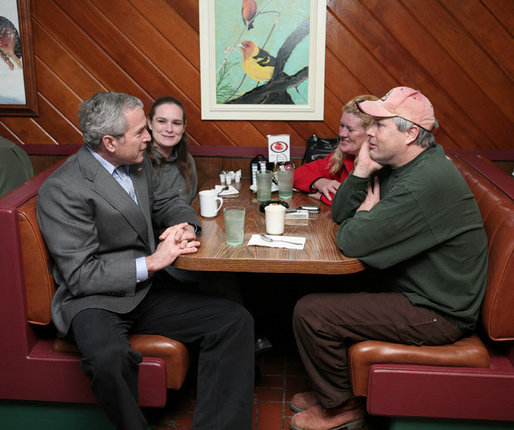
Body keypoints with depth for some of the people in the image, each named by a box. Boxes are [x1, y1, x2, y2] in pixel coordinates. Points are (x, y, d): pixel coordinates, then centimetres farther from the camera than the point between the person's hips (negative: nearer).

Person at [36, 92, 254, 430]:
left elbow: (170, 204, 20)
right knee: (109, 357, -39)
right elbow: (79, 275, -17)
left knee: (236, 321, -11)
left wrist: (186, 226, -4)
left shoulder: (139, 164, 6)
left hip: (148, 288, 7)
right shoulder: (62, 189, -16)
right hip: (96, 300, -6)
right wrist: (150, 263, -20)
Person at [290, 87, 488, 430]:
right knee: (317, 288, 12)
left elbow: (352, 241, -30)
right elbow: (340, 215, 8)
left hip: (436, 313, -10)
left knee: (310, 313, -14)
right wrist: (361, 171, -9)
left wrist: (367, 210, -8)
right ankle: (332, 389, 26)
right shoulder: (397, 166, 4)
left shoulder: (426, 183, -29)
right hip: (413, 288, 10)